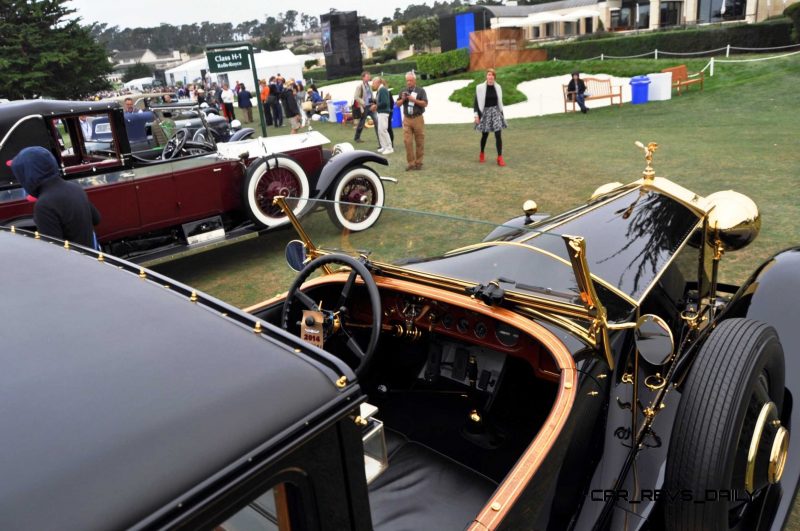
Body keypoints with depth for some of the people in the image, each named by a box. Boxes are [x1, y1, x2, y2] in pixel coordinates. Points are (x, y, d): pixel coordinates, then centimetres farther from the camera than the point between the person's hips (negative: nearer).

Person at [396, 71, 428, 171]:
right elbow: (397, 104, 12)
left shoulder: (420, 91, 2)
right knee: (407, 141, -6)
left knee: (419, 142, 2)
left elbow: (425, 103, -6)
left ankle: (418, 162, 11)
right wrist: (402, 99, -7)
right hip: (407, 119, 3)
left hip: (418, 119, -2)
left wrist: (414, 100, -16)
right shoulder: (404, 91, 12)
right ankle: (411, 163, -1)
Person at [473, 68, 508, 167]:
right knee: (485, 135, 9)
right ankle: (482, 154, 34)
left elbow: (500, 101, 13)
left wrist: (501, 113, 15)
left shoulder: (498, 87, 3)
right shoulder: (480, 87, -7)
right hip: (485, 112, -2)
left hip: (495, 111, 2)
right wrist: (476, 115, -10)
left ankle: (500, 158, -4)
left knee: (498, 135, -7)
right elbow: (476, 102, -4)